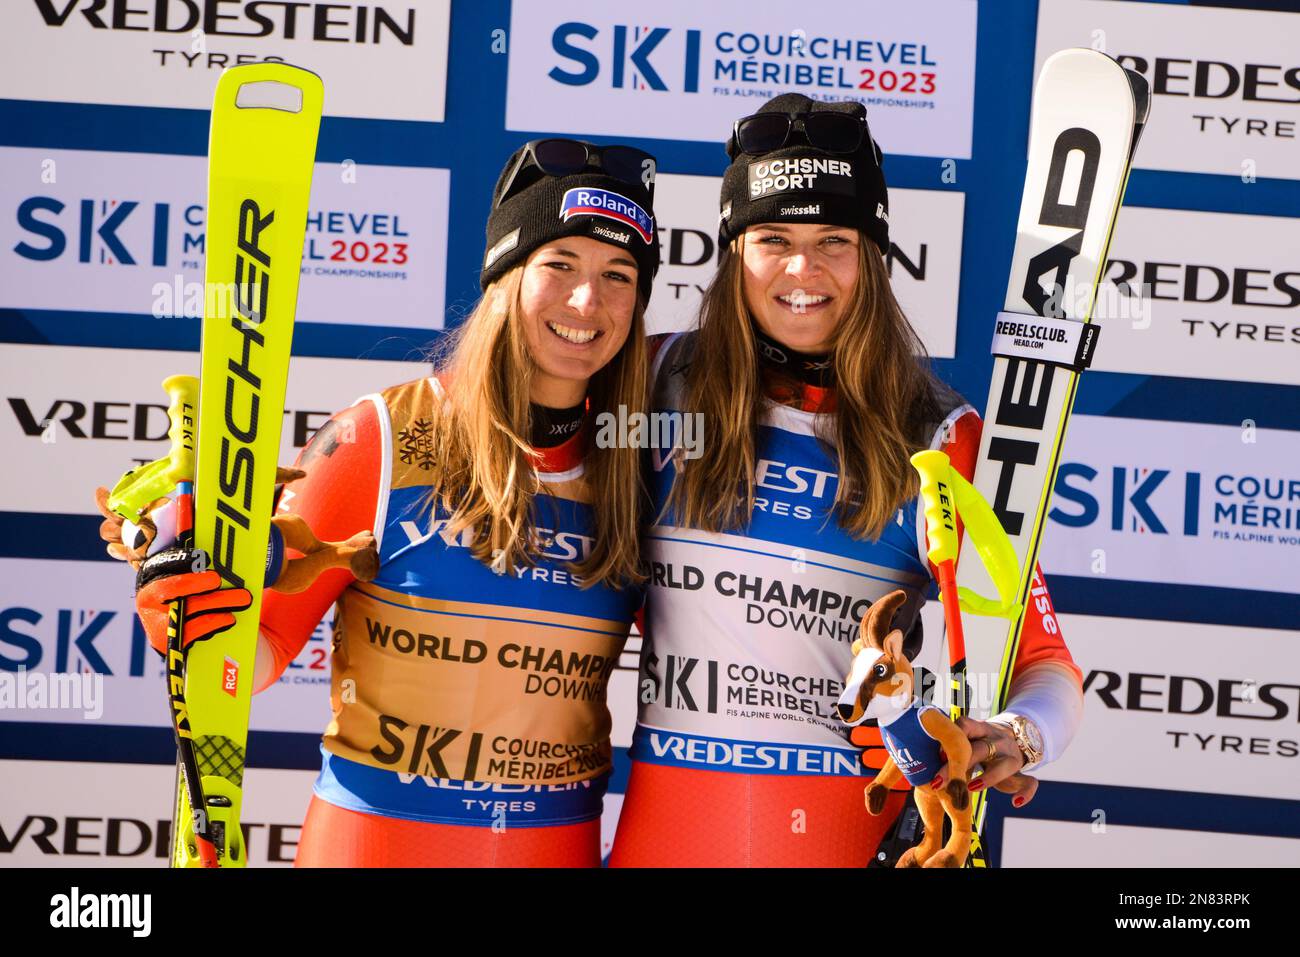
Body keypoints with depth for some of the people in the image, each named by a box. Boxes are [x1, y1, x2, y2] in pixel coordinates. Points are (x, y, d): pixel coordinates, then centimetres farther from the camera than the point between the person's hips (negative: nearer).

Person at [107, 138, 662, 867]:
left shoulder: (639, 471, -2)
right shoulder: (383, 438, -10)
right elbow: (263, 646, -7)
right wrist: (190, 619, -24)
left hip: (560, 844, 3)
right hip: (373, 834, -2)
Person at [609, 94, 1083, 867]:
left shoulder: (941, 439, -5)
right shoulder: (662, 385, -2)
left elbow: (1043, 658, -4)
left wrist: (1019, 737, -23)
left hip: (857, 829, -1)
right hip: (668, 822, 1)